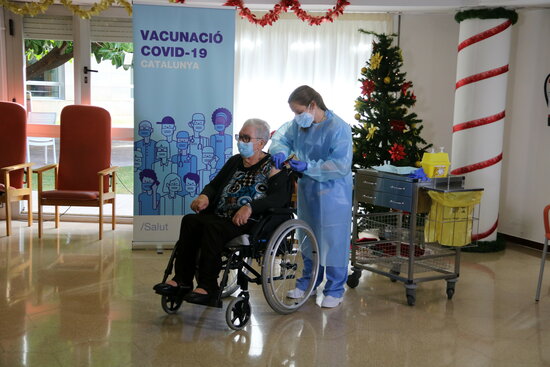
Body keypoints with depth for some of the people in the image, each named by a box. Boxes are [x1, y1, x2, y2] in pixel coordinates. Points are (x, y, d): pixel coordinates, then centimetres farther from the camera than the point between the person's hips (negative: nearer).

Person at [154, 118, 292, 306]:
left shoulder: (271, 167, -2)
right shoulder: (234, 161, 20)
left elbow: (279, 197, -17)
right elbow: (215, 184, 24)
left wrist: (250, 207, -30)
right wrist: (204, 196, 0)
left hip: (250, 223, -7)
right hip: (221, 217, 7)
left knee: (212, 227, -32)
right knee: (190, 220, -18)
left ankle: (208, 286, -25)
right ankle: (182, 279, -17)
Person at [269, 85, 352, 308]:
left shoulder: (338, 128, -20)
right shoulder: (298, 124, -1)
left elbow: (342, 165, -24)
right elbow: (281, 137, 11)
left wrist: (309, 167, -27)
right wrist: (281, 152, -13)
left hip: (332, 195, -7)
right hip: (307, 192, 7)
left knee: (333, 240, 0)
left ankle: (335, 290, 14)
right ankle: (308, 282, 35)